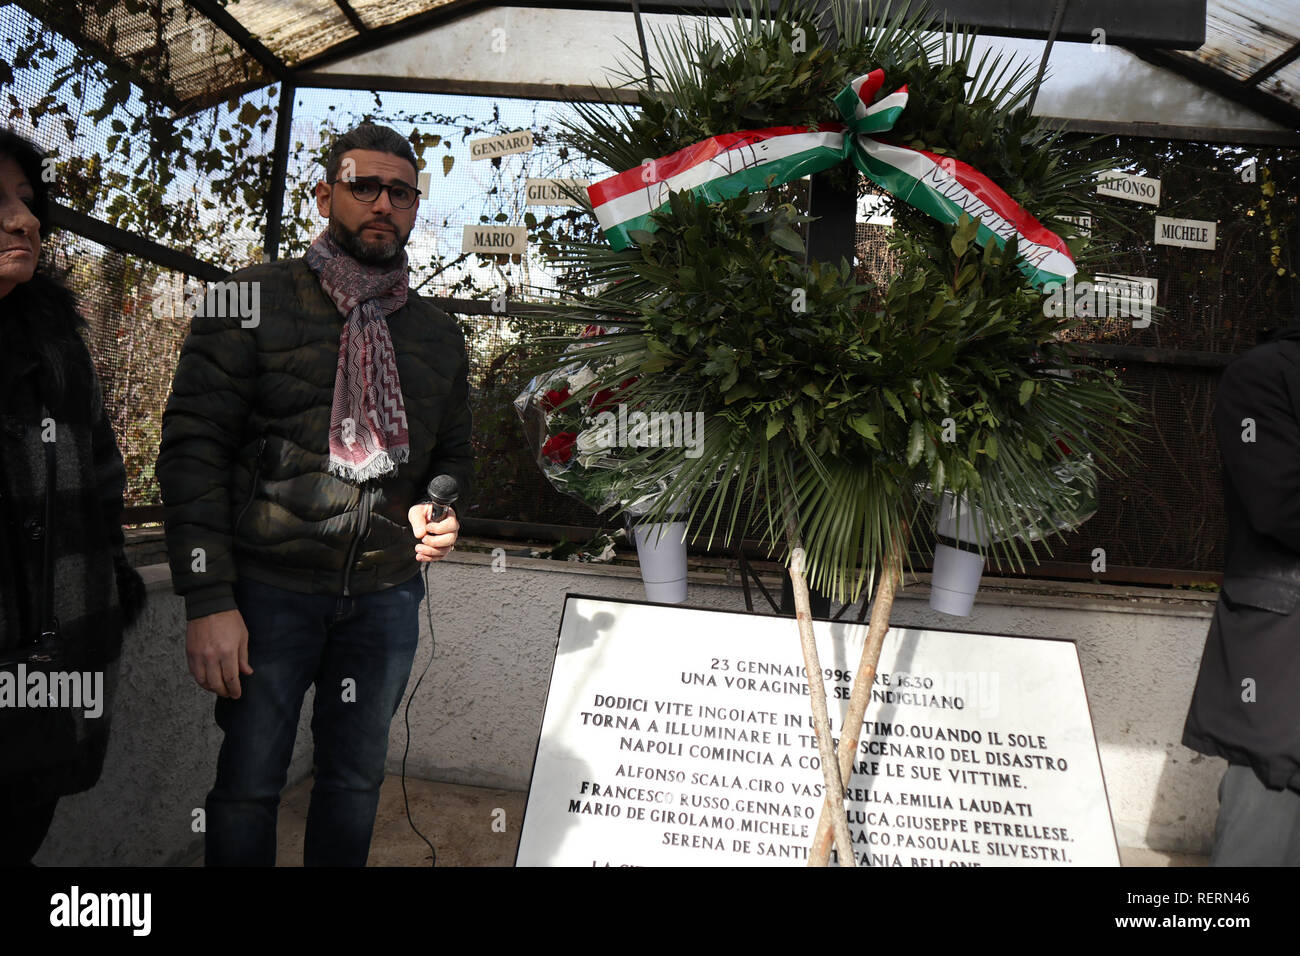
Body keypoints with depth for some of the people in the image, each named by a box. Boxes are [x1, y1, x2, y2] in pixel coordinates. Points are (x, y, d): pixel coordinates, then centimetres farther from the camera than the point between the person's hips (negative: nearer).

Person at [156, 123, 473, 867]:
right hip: (270, 587, -3)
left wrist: (441, 512, -3)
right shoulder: (254, 302, -3)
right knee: (249, 782, 6)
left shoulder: (439, 333, 10)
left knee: (357, 778, 14)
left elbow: (454, 454, 21)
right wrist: (209, 600, -15)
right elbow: (193, 447, -8)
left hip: (387, 591, 4)